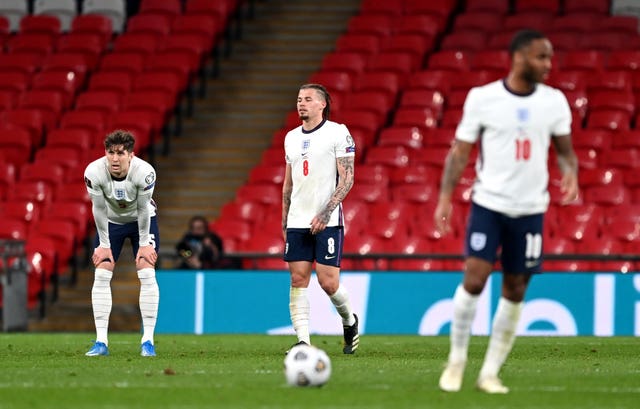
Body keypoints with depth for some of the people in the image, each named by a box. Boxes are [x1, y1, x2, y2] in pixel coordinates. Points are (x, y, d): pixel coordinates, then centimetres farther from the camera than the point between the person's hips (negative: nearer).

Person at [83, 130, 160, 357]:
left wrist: (144, 243, -14)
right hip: (111, 221, 1)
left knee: (147, 275, -13)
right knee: (101, 276, -8)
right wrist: (104, 244, -11)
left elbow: (143, 209, -21)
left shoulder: (144, 172, -34)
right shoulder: (94, 172, -31)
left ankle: (148, 340, -8)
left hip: (142, 220, -1)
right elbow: (99, 209, -18)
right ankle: (101, 342, -5)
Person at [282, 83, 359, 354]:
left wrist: (325, 213, -18)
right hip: (297, 221, 6)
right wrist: (284, 222, 15)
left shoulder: (338, 133, -4)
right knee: (298, 280, -2)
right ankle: (303, 340, -3)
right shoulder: (292, 138, 14)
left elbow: (347, 179, -9)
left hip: (327, 222, -5)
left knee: (328, 282, -8)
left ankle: (349, 321, 20)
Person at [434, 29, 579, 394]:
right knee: (474, 278, -14)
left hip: (531, 209, 3)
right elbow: (460, 151, 0)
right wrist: (445, 197, -8)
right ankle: (457, 361, 3)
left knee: (515, 291, 4)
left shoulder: (555, 101, 3)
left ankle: (491, 373, 13)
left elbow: (565, 150, 9)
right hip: (489, 203, -3)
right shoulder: (482, 98, -4)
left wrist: (571, 172, -13)